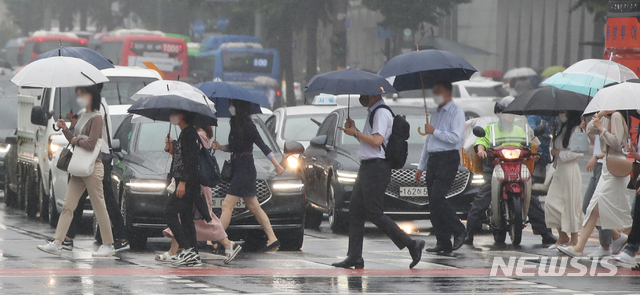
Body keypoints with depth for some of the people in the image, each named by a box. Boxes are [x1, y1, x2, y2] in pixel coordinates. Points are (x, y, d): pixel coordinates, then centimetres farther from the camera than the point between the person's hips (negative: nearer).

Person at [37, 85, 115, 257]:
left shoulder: (96, 118, -11)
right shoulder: (82, 117, 15)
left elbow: (91, 144, -20)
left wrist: (76, 140, -4)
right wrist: (65, 130, 5)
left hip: (93, 167, -9)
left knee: (99, 207, -2)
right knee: (68, 206, 2)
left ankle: (108, 246, 7)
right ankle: (57, 244, -2)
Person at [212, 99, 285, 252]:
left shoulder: (247, 125, -13)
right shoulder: (236, 124, 13)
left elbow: (262, 146, -15)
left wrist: (277, 165, -15)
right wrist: (220, 147, 6)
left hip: (245, 170, -10)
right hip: (238, 169, 10)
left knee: (227, 205, -11)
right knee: (254, 207, 11)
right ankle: (272, 239, 13)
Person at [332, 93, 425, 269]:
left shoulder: (381, 112, -13)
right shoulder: (373, 113, 19)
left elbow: (377, 140, -23)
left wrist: (356, 133, -12)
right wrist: (354, 130, 11)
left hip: (376, 168, -10)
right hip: (367, 168, 10)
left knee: (374, 214, -10)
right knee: (355, 211, 7)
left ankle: (412, 245, -6)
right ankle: (354, 257, 7)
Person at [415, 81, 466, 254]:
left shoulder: (456, 113, -3)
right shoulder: (435, 114, 23)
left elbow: (455, 137, -16)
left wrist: (434, 131, -9)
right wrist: (421, 166, 23)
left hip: (448, 159, -8)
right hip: (432, 160, 8)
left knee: (437, 197, -20)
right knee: (433, 201, 1)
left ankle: (458, 231, -7)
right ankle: (443, 243, 2)